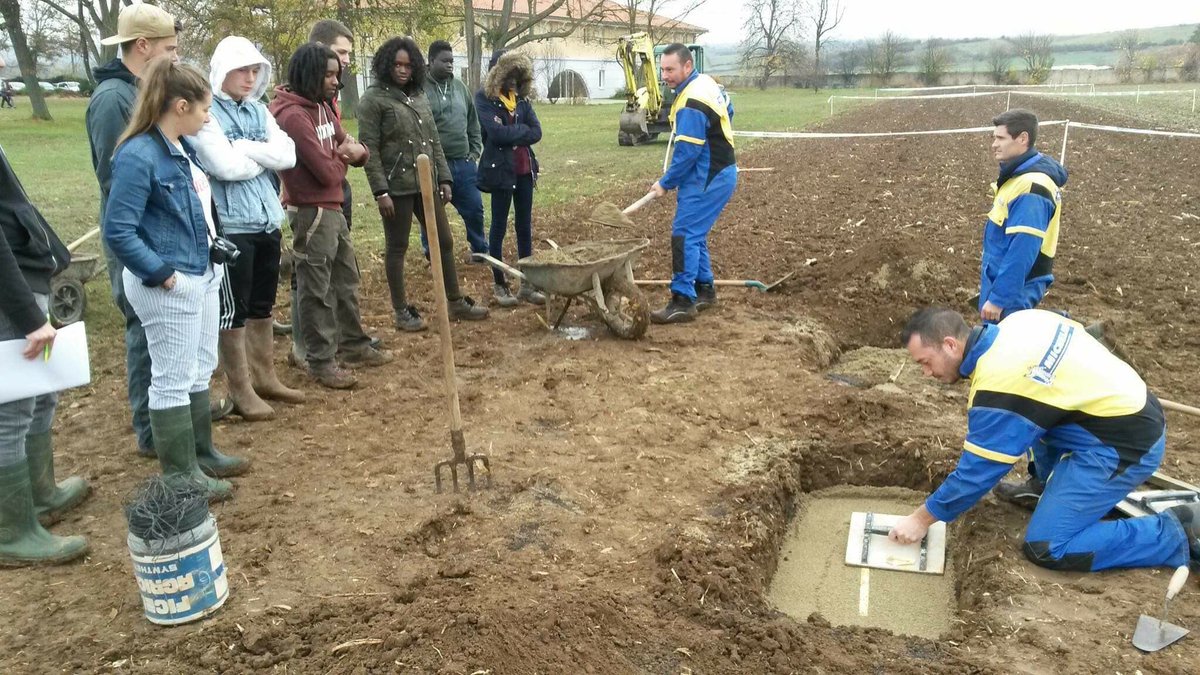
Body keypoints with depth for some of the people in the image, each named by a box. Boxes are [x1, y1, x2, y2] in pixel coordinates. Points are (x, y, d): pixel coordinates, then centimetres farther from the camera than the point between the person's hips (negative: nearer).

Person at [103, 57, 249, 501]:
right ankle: (179, 473, 15)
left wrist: (215, 251, 10)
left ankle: (201, 453, 34)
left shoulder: (183, 147, 7)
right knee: (174, 379, 2)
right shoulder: (138, 156, -19)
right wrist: (161, 273, -17)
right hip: (170, 286, -9)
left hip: (203, 275, 9)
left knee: (200, 372, 19)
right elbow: (118, 232, -21)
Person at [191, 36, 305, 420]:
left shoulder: (258, 111, 11)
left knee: (263, 305, 16)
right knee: (234, 309, 2)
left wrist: (247, 149, -12)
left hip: (267, 222, 7)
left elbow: (288, 156, -1)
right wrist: (264, 155, -6)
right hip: (231, 225, -7)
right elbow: (226, 167, -21)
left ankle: (264, 377, 30)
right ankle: (241, 390, 13)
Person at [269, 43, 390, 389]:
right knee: (316, 289, -1)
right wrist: (343, 157, -1)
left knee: (346, 280, 18)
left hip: (333, 208, 10)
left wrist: (356, 150, -10)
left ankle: (353, 345, 32)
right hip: (311, 213, -10)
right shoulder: (293, 116, -19)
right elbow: (326, 171, -23)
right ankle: (321, 361, 9)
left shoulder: (322, 108, 12)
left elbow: (346, 146, 15)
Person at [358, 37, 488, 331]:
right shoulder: (373, 99, -7)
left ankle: (455, 302, 24)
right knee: (397, 248, 4)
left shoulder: (420, 97, 12)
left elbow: (434, 142, 16)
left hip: (426, 184, 7)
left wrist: (445, 178, 9)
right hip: (396, 187, -6)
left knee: (445, 241, 11)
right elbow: (369, 150, -12)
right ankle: (402, 312, 14)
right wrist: (381, 191, -17)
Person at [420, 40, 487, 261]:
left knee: (474, 209, 12)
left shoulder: (460, 87, 12)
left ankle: (480, 250, 30)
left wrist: (475, 151, 11)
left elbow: (473, 124, 18)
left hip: (464, 164, 5)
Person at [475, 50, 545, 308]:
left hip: (524, 169, 6)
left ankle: (527, 284, 16)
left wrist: (511, 135, -12)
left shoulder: (521, 98, 10)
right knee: (499, 227, 3)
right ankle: (499, 285, 12)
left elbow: (536, 133, 0)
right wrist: (522, 129, -6)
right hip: (500, 170, -5)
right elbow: (496, 133, -20)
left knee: (525, 226, 9)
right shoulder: (484, 98, -6)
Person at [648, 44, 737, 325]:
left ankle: (683, 301, -10)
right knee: (695, 234, 17)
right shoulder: (706, 82, 10)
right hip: (719, 172, 11)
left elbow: (687, 152, -23)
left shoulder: (691, 103, -23)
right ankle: (705, 290, 27)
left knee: (685, 235, -11)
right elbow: (728, 110, 26)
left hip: (707, 180, -11)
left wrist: (665, 183, -12)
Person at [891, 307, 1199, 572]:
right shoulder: (1017, 321, -1)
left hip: (1124, 445, -9)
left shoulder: (996, 386, -25)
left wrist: (922, 519, -7)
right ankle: (1055, 488, 25)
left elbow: (978, 470, -18)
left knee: (1045, 547, -7)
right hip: (1131, 405, 10)